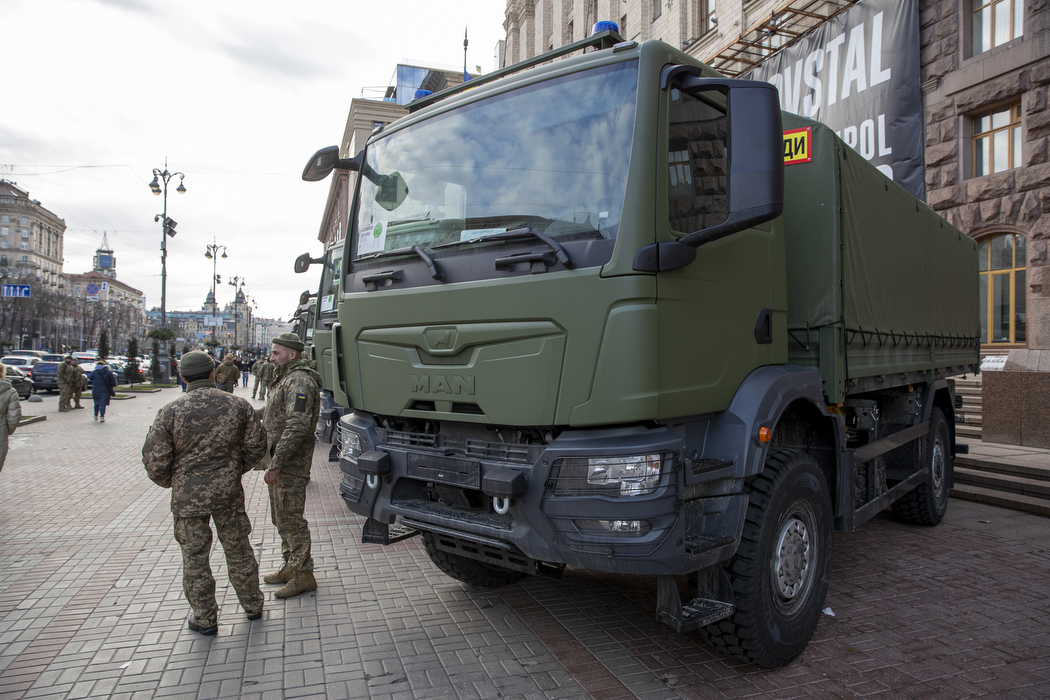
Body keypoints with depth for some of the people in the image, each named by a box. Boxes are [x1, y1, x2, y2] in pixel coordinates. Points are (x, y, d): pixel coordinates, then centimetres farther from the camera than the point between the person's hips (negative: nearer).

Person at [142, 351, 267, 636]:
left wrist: (170, 483, 11)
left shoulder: (170, 412, -11)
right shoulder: (238, 406, -5)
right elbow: (256, 446, 1)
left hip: (188, 497, -2)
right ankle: (252, 605, 32)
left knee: (195, 558, 12)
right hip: (229, 494, 2)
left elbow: (154, 460, -8)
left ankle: (204, 618, 24)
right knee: (238, 550, 18)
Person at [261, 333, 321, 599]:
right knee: (281, 517, 19)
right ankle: (290, 567, 32)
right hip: (281, 460, 11)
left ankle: (303, 575, 7)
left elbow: (297, 427, -28)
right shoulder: (286, 379, 17)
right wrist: (274, 461, 20)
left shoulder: (299, 381, -19)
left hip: (290, 464, -11)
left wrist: (276, 464, -26)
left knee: (290, 519, -3)